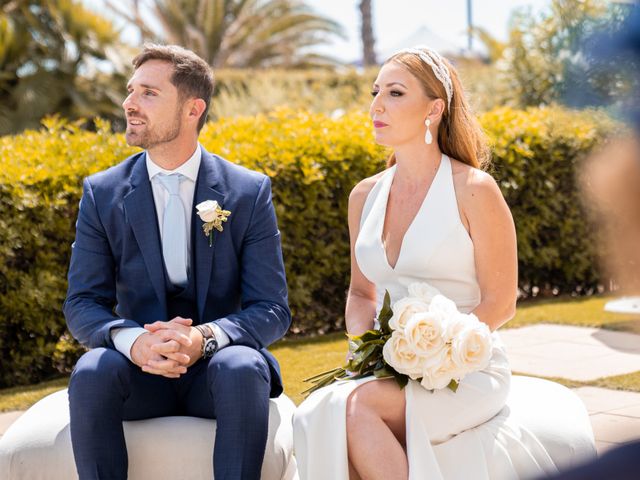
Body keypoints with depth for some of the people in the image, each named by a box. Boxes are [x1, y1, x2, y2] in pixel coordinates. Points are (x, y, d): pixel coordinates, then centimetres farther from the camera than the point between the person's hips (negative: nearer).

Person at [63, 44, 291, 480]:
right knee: (91, 372, -31)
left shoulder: (250, 191, -2)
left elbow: (273, 310, -6)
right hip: (138, 367, 1)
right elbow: (83, 304, -2)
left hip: (217, 367, -1)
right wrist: (132, 340, -26)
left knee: (243, 369, -34)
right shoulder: (102, 194, 2)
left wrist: (203, 338, -27)